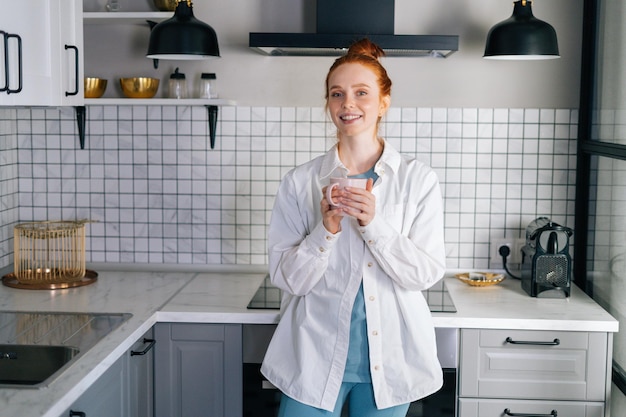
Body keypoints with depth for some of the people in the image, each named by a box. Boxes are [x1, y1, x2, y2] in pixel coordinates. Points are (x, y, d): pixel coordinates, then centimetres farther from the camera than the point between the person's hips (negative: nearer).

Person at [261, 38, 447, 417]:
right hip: (316, 357, 0)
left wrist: (373, 224, -21)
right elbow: (286, 278, -4)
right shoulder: (300, 183, -3)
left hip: (390, 358, 1)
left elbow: (428, 272, -8)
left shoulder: (419, 179, -3)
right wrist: (326, 230, -20)